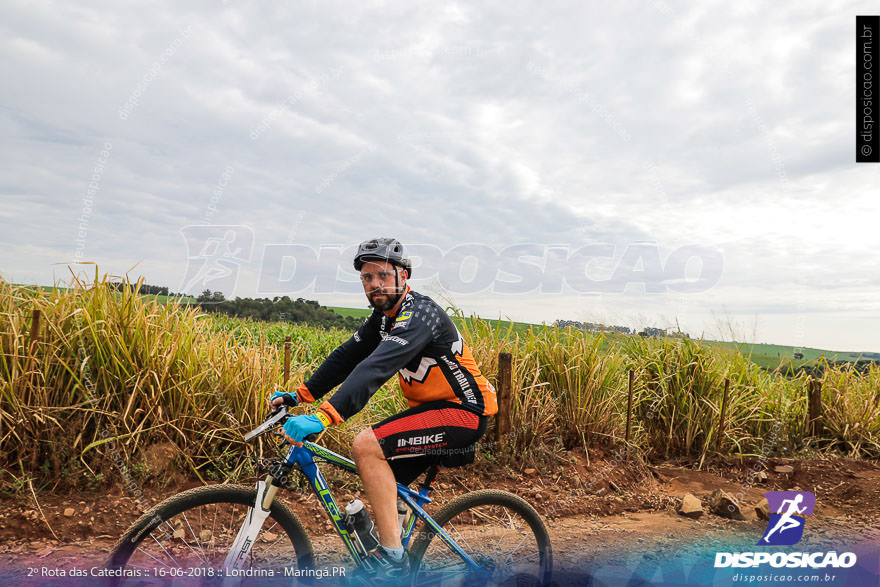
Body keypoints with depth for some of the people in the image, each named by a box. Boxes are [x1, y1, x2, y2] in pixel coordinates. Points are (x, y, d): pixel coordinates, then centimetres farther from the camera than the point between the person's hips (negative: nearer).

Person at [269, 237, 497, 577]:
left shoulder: (419, 313, -21)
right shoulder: (384, 316, 9)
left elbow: (376, 368, -35)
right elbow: (347, 357, 9)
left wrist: (323, 418, -43)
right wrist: (300, 395, 0)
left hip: (463, 413, -9)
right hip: (433, 408, 9)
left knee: (366, 444, -21)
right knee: (383, 479, 8)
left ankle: (392, 557, -13)